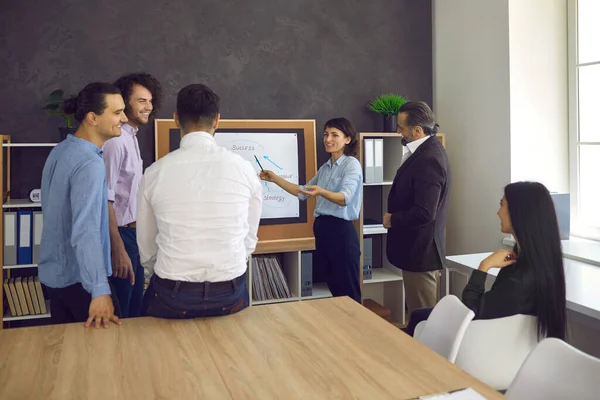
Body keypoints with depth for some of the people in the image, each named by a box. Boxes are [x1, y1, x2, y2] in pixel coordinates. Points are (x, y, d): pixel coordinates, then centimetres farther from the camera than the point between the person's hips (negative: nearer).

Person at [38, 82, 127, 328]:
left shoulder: (60, 151, 6)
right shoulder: (90, 163, -23)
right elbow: (86, 232, -32)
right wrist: (100, 291, -36)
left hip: (53, 271, 9)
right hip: (78, 278, -9)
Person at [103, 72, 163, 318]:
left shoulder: (132, 137, 10)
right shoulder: (116, 140, -19)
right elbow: (105, 199, -24)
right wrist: (118, 249, -25)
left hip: (133, 231, 9)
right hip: (120, 233, -9)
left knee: (134, 308, 20)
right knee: (118, 314, 5)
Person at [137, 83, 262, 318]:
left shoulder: (155, 173, -4)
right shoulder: (243, 168, -4)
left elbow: (147, 249, 6)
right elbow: (249, 240, 6)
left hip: (172, 295, 0)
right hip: (230, 293, 1)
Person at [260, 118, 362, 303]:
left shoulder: (351, 164, -8)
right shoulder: (325, 168, 16)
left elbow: (345, 198, -24)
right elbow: (302, 192, 23)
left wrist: (321, 192, -42)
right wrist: (275, 178, 16)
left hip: (341, 231, -8)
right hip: (322, 228, 8)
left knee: (348, 294, -2)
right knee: (335, 290, 14)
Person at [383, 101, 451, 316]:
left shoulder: (428, 159, -24)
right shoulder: (427, 150, 8)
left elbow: (423, 213, -27)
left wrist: (392, 220, -15)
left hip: (420, 250, -10)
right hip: (419, 247, 10)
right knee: (422, 313, 21)